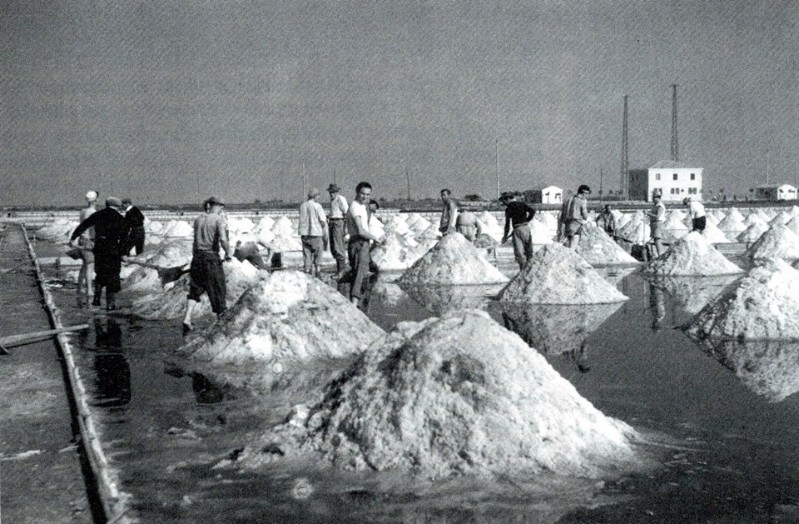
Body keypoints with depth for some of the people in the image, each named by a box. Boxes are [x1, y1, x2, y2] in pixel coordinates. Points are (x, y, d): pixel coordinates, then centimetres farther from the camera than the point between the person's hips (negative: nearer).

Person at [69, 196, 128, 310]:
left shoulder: (97, 215, 10)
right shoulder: (120, 219, 2)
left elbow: (83, 226, 12)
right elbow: (124, 238, -2)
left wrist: (73, 238, 19)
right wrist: (122, 252, 1)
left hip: (99, 248, 3)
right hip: (113, 249, -3)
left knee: (100, 273, 20)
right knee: (112, 275, 4)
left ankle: (97, 298, 10)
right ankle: (110, 303, 3)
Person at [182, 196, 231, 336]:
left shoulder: (198, 219, 9)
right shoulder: (219, 219, -7)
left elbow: (195, 242, 15)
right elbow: (223, 239, -20)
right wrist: (228, 253, -4)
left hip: (197, 257, 5)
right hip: (211, 258, -5)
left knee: (194, 290, 9)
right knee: (218, 290, 10)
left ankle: (187, 319, -6)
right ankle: (221, 319, 21)